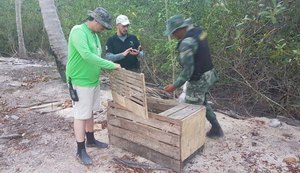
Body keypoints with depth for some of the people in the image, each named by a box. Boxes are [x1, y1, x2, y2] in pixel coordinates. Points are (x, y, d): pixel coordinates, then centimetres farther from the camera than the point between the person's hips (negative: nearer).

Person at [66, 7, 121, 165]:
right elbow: (86, 55, -31)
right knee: (81, 116, 0)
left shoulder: (93, 34, 10)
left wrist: (107, 68, -2)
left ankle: (90, 140, 36)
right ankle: (81, 151, 13)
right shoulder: (78, 31, -18)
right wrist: (111, 65, -28)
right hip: (80, 82, -8)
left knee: (90, 113, 19)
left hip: (93, 80, 9)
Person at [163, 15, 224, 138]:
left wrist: (175, 86, -21)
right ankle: (216, 129, 38)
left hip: (199, 81, -10)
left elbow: (188, 70, -27)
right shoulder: (198, 31, 2)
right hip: (209, 75, 10)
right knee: (202, 102, 27)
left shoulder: (186, 43, -27)